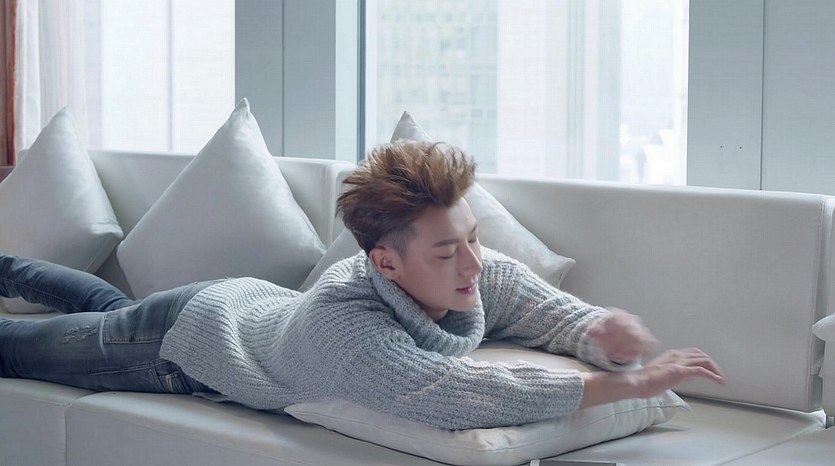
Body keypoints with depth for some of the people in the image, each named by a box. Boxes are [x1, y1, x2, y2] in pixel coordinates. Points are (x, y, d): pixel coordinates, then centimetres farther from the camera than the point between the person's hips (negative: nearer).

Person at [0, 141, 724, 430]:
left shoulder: (488, 278, -31)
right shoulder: (345, 326, -52)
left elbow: (564, 315, -21)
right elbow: (463, 394, -64)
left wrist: (606, 331, -47)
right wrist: (627, 383, -60)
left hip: (253, 298, 7)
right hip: (188, 337, -7)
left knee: (111, 306, 36)